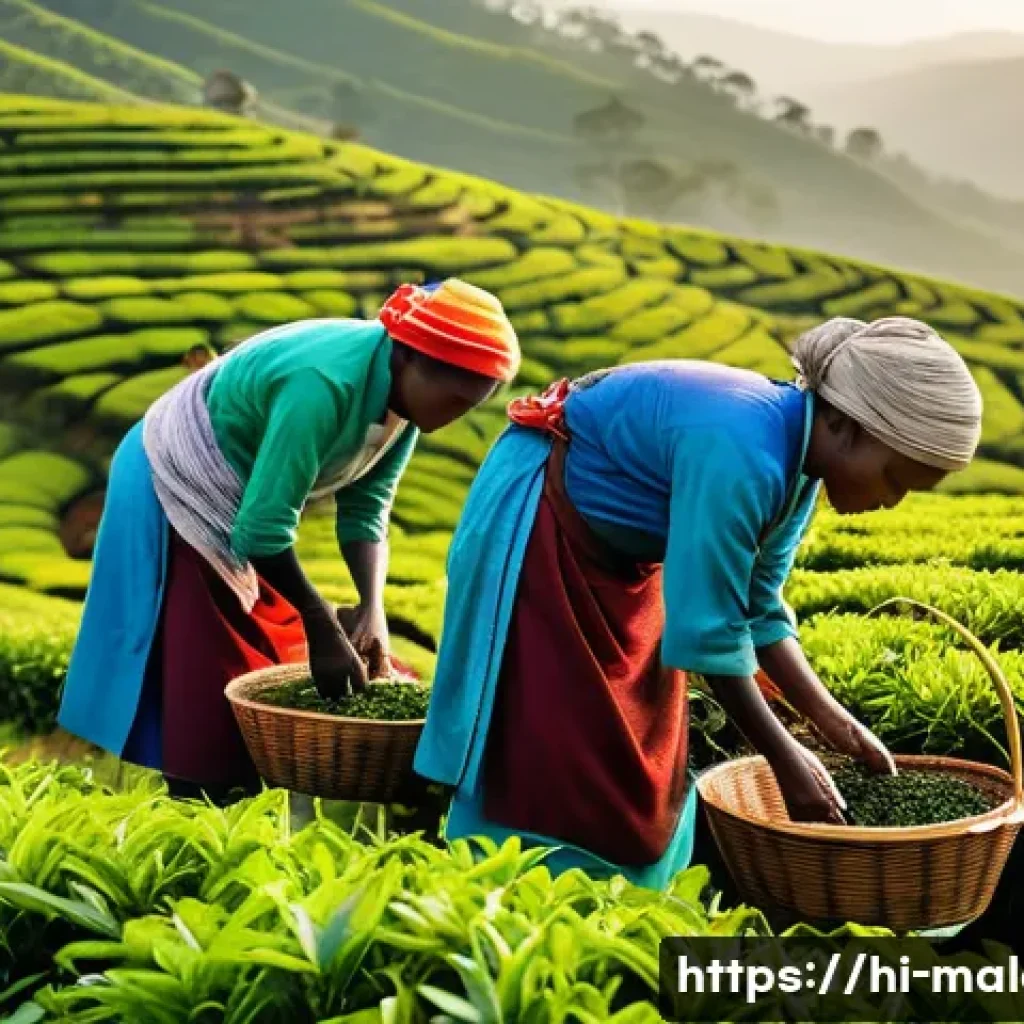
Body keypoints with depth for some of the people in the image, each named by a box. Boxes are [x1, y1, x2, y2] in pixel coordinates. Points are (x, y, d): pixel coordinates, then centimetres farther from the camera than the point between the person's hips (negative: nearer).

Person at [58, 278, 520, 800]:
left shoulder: (402, 391, -10)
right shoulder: (324, 383, -36)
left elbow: (365, 509, -7)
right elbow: (264, 528, -34)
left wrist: (372, 606, -20)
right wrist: (324, 629, -28)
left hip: (246, 494, 8)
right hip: (177, 485, -8)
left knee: (270, 661, 8)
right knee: (206, 674, -8)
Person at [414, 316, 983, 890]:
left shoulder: (797, 457, -8)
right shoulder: (739, 453, -36)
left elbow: (756, 610, 2)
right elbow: (708, 629, -31)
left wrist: (835, 722, -2)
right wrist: (785, 759, -22)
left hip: (619, 550, 9)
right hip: (536, 530, -9)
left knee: (635, 757, 10)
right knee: (550, 753, -7)